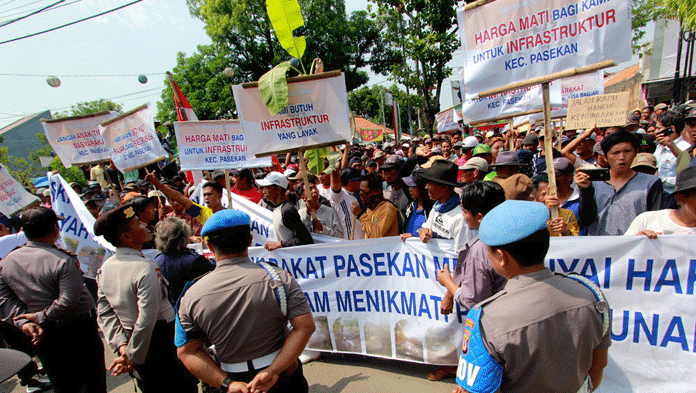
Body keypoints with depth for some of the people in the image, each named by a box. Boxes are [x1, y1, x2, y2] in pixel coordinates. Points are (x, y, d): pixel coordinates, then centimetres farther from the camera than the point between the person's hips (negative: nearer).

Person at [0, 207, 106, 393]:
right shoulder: (64, 261, -23)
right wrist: (40, 317, -13)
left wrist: (24, 322, -8)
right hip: (78, 329, -6)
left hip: (42, 335, 6)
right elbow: (68, 300, -28)